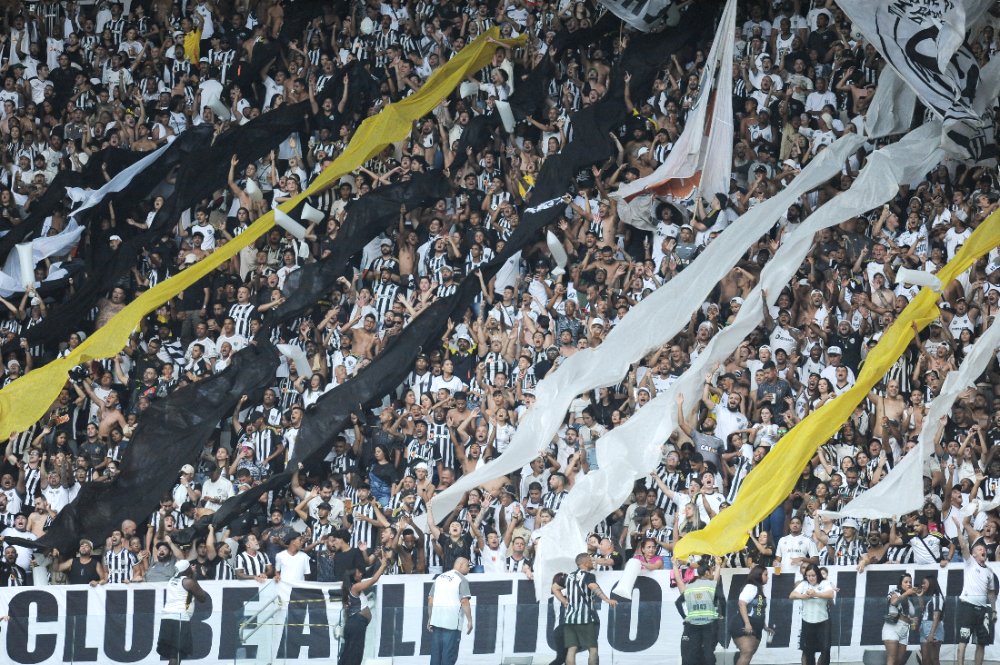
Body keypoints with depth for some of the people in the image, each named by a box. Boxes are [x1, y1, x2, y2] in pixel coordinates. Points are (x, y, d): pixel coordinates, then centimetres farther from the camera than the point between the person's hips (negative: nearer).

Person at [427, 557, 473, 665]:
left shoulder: (440, 577, 15)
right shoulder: (462, 580, -5)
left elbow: (430, 599, 14)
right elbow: (464, 601, -14)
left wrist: (430, 618, 18)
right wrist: (469, 620, -9)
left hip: (436, 620, 6)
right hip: (452, 622, -6)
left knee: (435, 653, 9)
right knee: (449, 653, -3)